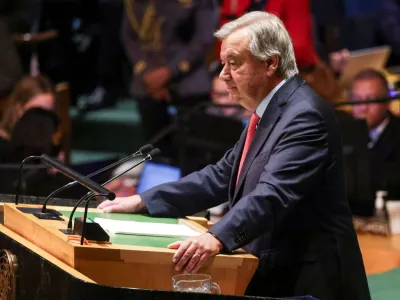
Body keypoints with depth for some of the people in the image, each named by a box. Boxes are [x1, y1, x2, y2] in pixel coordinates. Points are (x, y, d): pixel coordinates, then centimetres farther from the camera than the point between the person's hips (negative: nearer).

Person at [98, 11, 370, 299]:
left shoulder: (305, 116, -17)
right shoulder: (268, 113, 15)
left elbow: (273, 194, -30)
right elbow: (221, 177, 17)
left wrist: (217, 238, -44)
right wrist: (143, 202, 11)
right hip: (272, 275, 9)